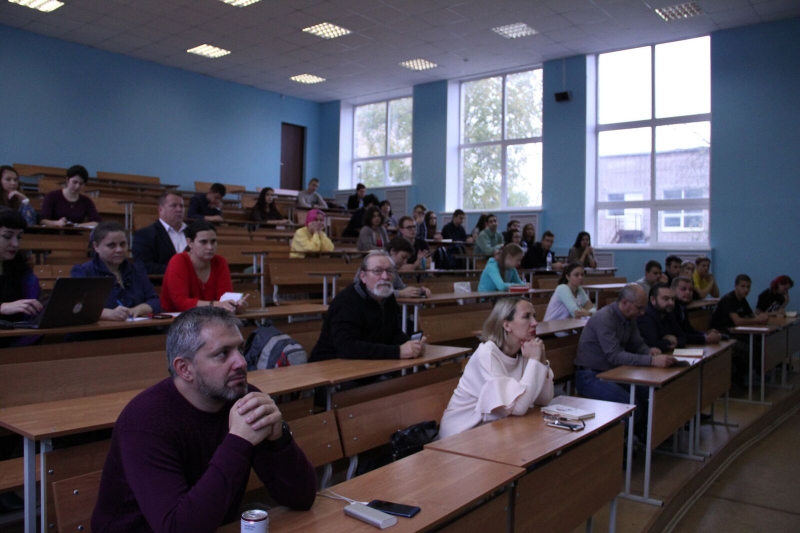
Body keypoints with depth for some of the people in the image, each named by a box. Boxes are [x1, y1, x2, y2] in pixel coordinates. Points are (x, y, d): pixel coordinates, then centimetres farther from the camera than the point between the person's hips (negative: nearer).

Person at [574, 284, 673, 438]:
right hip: (591, 376, -9)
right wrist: (652, 361, -37)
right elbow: (615, 356, -31)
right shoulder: (604, 318, -24)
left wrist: (649, 351, -12)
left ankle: (643, 431, 15)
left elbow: (637, 344, 13)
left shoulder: (629, 318, 4)